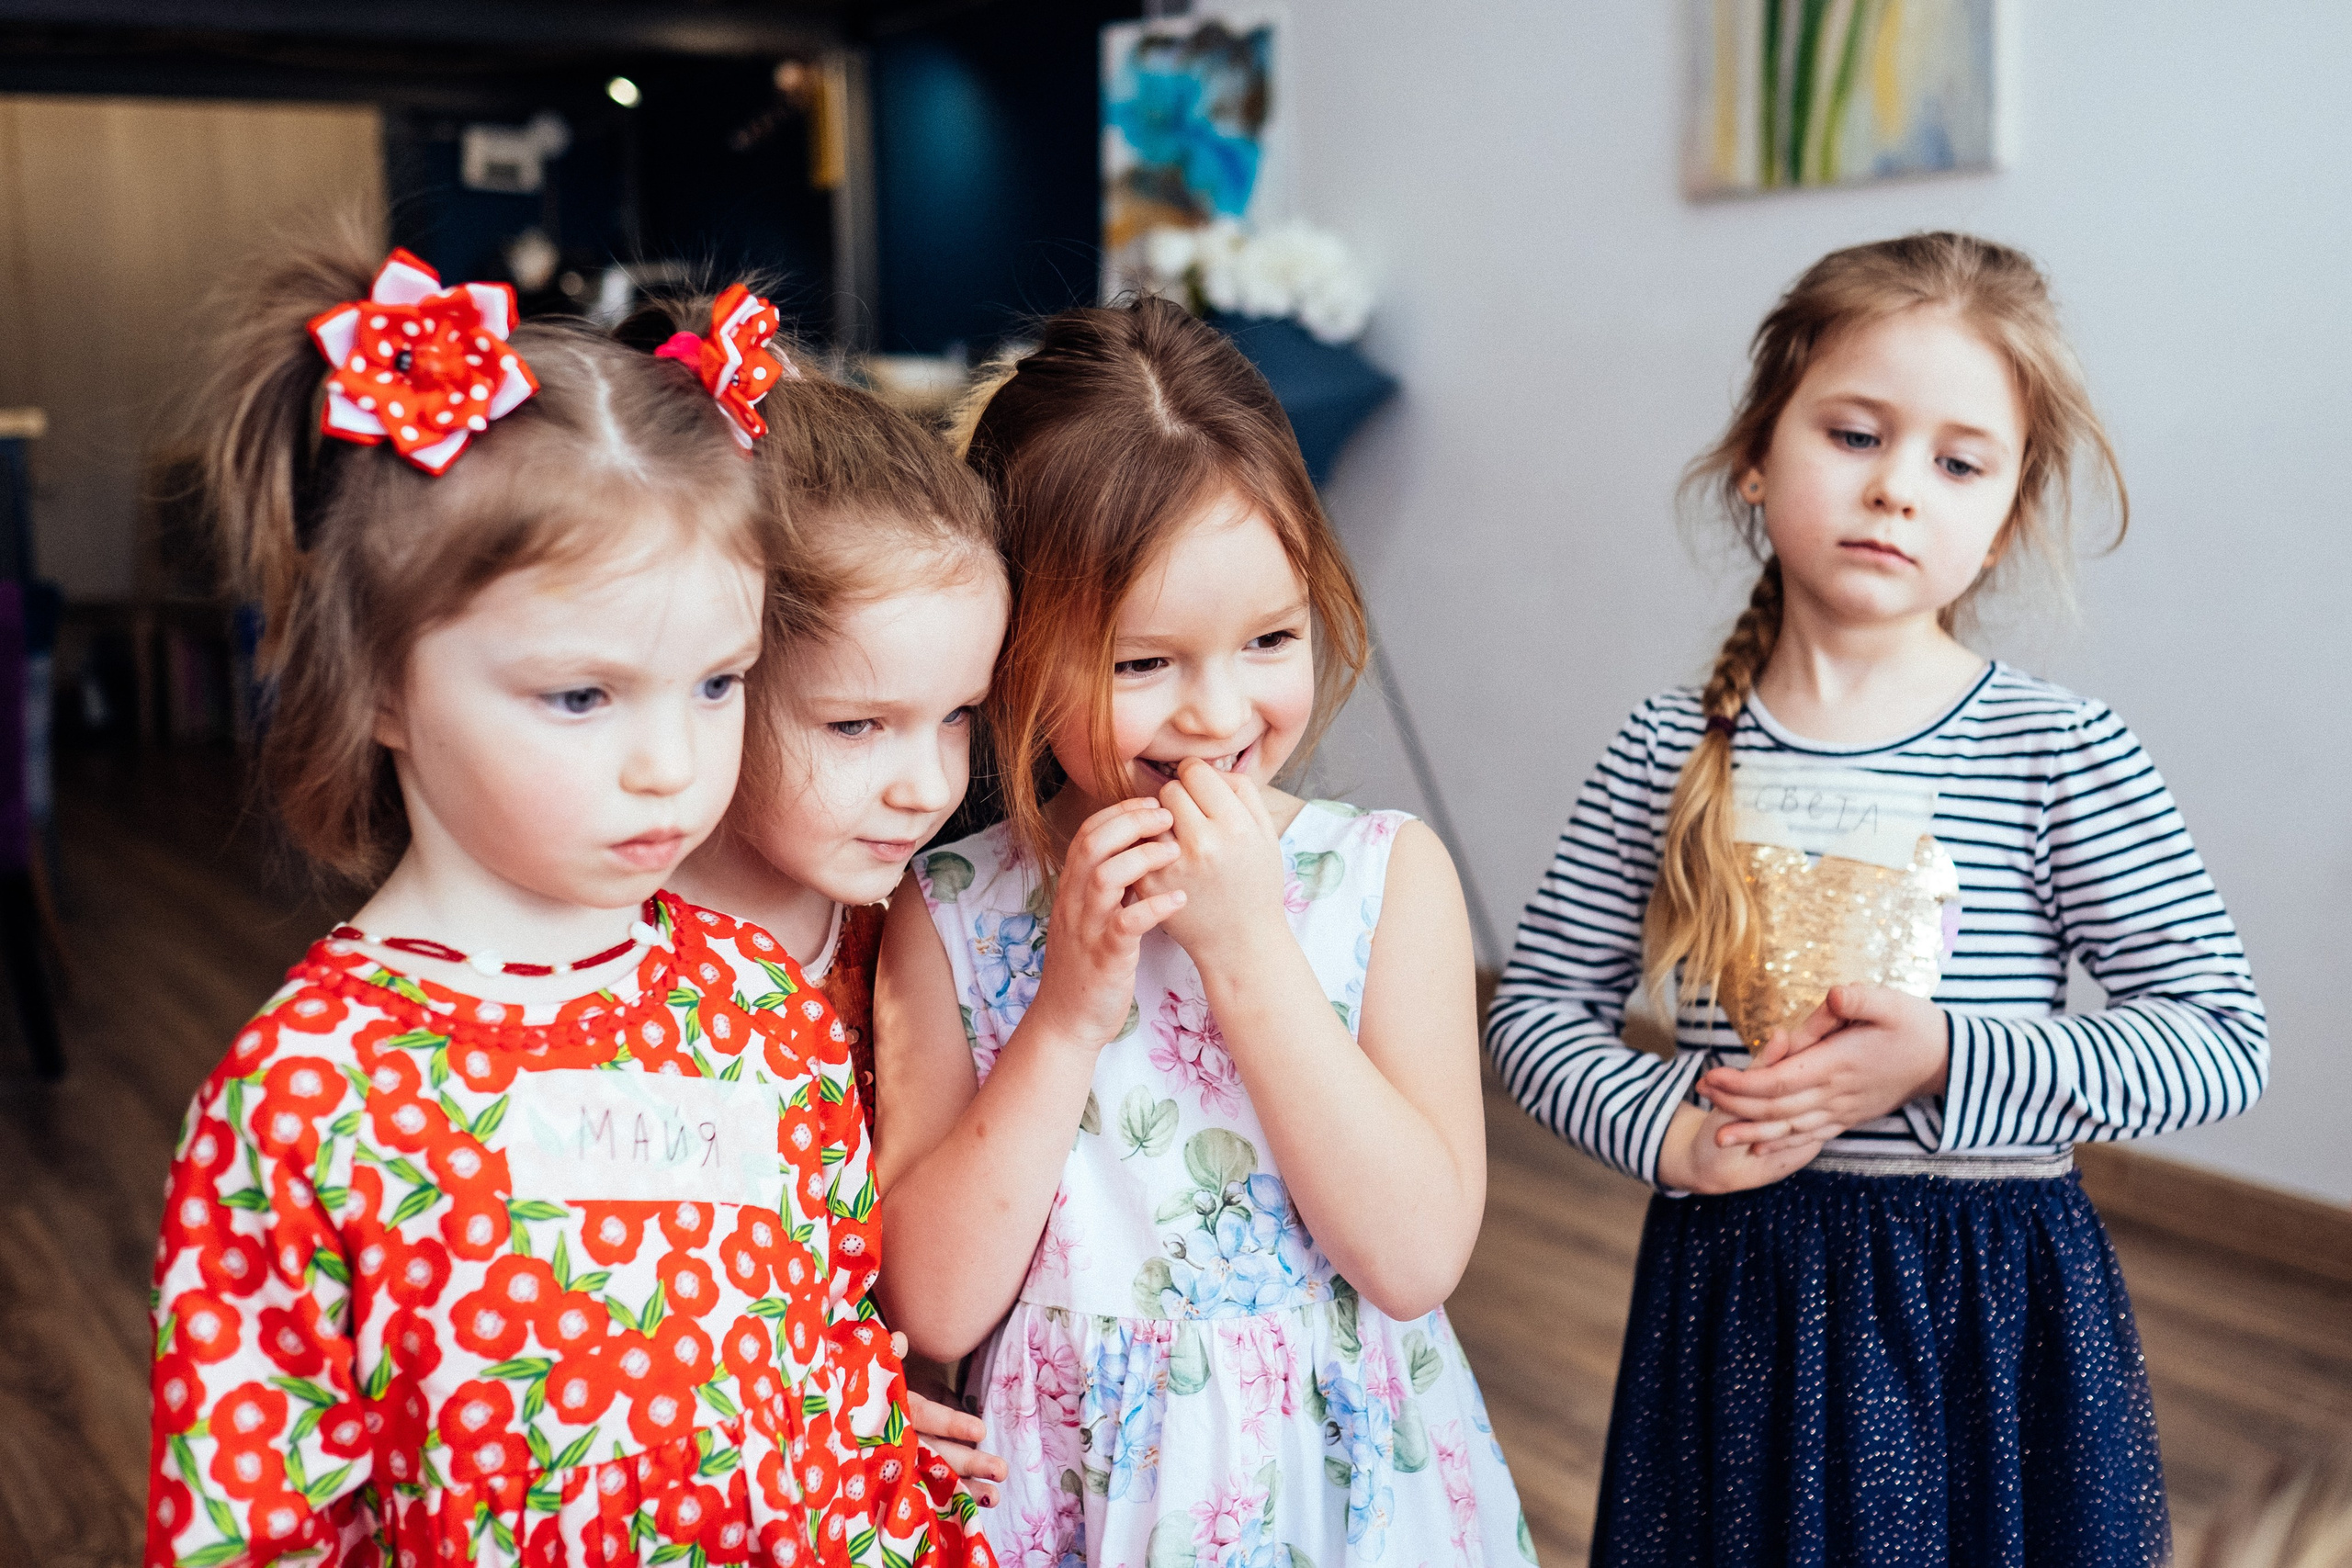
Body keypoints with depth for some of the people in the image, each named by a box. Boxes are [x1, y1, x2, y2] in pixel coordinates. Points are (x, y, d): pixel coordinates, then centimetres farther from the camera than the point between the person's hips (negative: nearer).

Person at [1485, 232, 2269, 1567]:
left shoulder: (2065, 754, -7)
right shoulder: (1671, 753, -3)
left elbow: (2225, 1041, -8)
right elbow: (1539, 1009, 2)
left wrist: (1945, 1061, -19)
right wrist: (1670, 1129, -15)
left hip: (1996, 1307, -1)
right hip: (1737, 1296, 1)